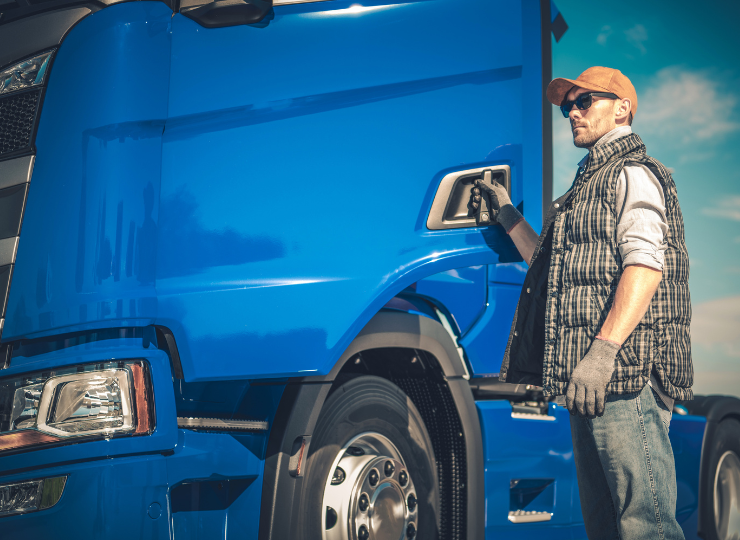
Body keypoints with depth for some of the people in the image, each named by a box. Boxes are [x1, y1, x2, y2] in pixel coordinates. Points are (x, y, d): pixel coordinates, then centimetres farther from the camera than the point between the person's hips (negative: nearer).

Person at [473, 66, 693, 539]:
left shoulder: (633, 174, -3)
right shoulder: (589, 184, 27)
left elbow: (646, 263, -18)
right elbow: (553, 267, 35)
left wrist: (603, 350, -27)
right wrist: (507, 213, 34)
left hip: (627, 374, -10)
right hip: (592, 380, 10)